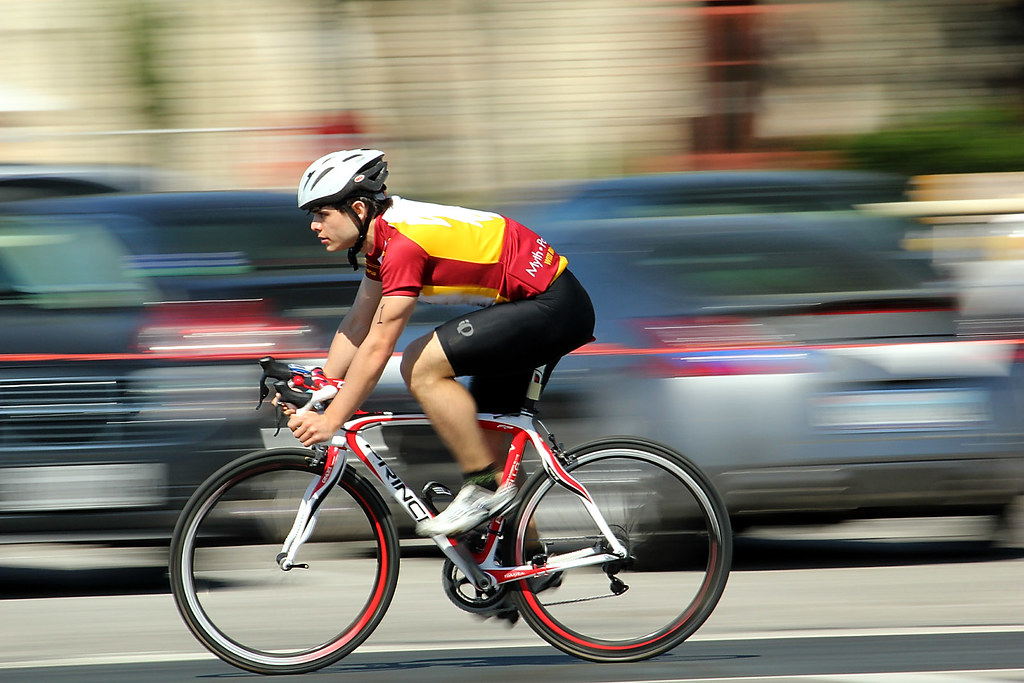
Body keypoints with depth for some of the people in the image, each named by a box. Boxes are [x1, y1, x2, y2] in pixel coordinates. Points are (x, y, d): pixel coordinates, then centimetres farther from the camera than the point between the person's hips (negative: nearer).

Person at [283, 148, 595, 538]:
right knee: (478, 431, 14)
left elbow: (378, 346, -24)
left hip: (554, 308, -11)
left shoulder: (405, 242, -22)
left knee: (423, 369, -19)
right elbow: (358, 323, 14)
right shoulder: (383, 234, 7)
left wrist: (331, 419, -21)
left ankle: (486, 486, -10)